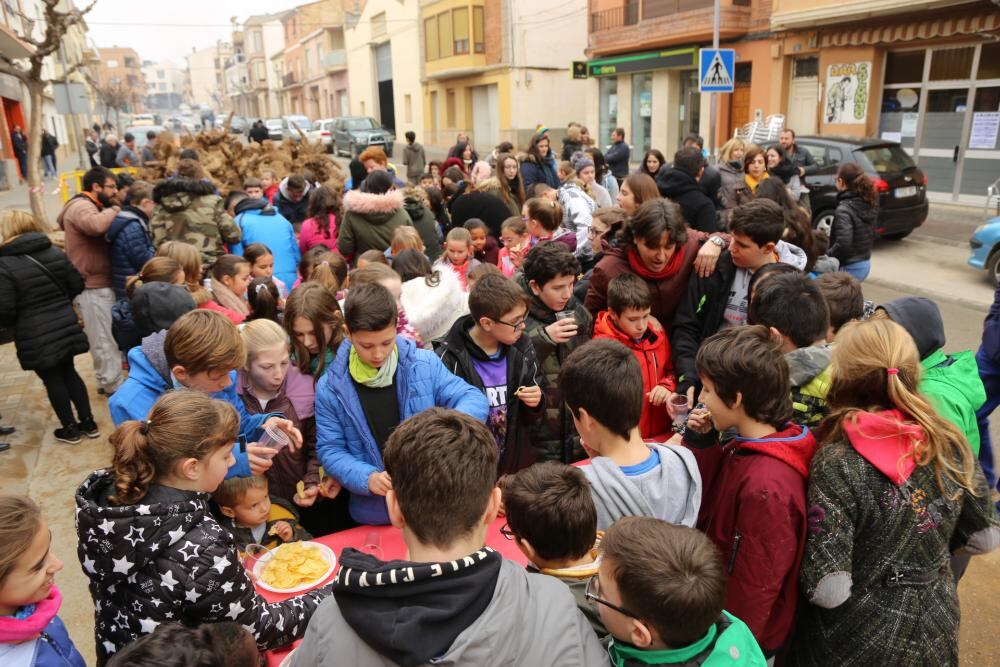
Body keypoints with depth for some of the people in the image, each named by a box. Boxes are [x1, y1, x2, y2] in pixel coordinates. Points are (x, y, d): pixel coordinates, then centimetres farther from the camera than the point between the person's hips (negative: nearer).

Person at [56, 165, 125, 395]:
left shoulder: (88, 206, 19)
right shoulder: (81, 207, -16)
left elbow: (100, 231, 13)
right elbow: (97, 225, -38)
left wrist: (111, 211, -3)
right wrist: (114, 210, -21)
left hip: (99, 283, 11)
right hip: (93, 286, -11)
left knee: (105, 337, 19)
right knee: (104, 339, -1)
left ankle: (108, 380, 31)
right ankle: (114, 384, 8)